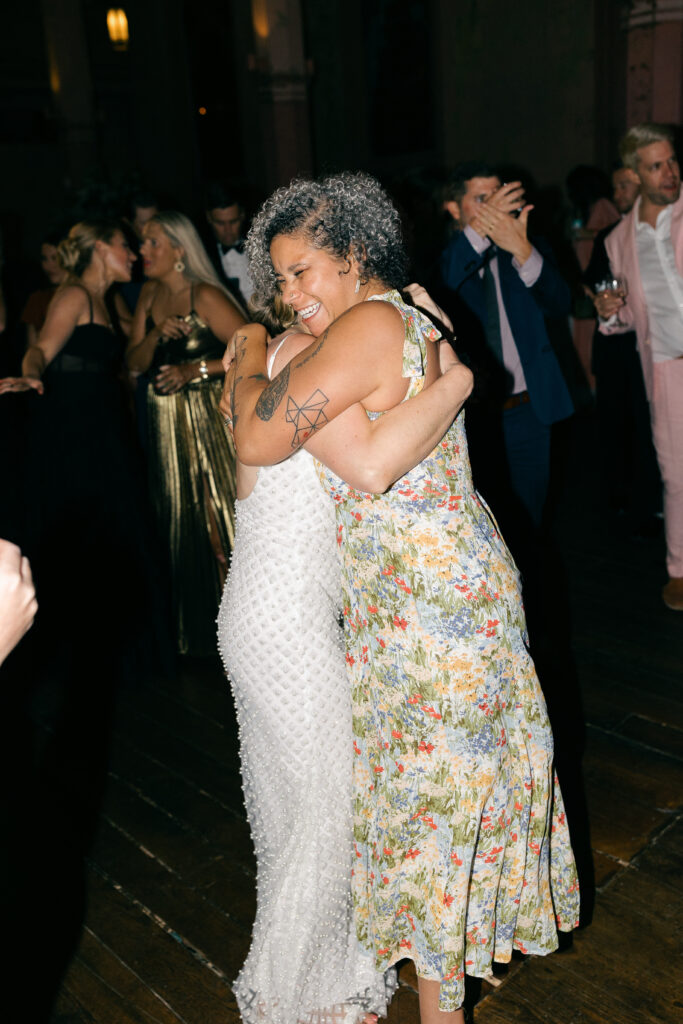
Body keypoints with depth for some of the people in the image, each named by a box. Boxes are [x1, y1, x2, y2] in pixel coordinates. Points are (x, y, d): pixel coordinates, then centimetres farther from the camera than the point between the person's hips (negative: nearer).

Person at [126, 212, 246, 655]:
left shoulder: (205, 296, -12)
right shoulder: (150, 294, 9)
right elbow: (135, 361, 7)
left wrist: (196, 369, -19)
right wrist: (157, 334, -12)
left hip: (209, 417, -7)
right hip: (166, 422, 7)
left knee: (218, 517, -1)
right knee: (180, 520, 12)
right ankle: (198, 628, 27)